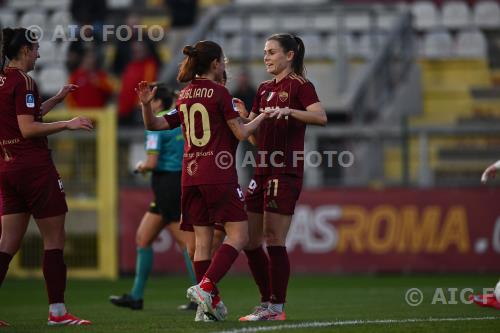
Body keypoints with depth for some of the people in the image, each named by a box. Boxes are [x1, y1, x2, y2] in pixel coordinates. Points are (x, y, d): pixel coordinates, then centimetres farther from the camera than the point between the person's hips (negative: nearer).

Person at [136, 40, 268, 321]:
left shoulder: (185, 95, 13)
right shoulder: (219, 93, -8)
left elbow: (156, 125, 12)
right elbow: (241, 133, -8)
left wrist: (146, 105, 6)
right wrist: (261, 117, 6)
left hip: (191, 175, 8)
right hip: (219, 174, -7)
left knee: (203, 240, 7)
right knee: (238, 235, -7)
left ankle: (210, 302, 7)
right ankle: (206, 287, -23)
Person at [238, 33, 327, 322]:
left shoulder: (300, 85, -5)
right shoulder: (264, 89, 18)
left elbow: (321, 116, -21)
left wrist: (288, 111, -32)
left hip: (286, 171, -8)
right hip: (262, 169, 8)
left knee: (274, 240, -8)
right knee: (250, 241, 7)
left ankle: (277, 308, -2)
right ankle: (267, 303, 16)